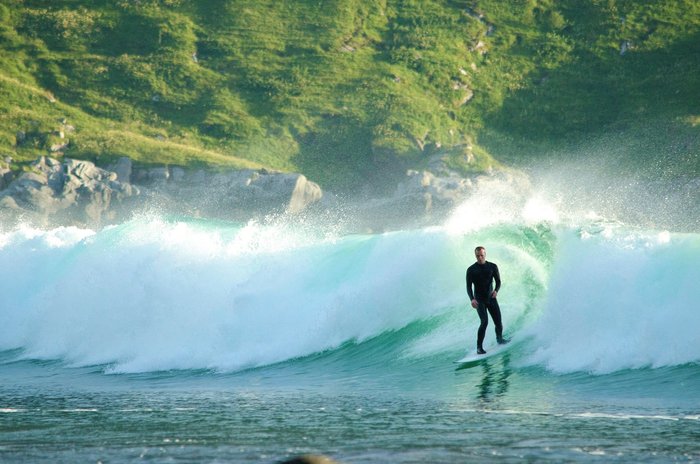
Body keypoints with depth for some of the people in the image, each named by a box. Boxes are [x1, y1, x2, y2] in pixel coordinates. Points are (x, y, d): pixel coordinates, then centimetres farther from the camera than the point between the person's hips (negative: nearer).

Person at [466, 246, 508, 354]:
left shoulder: (493, 267, 3)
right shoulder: (471, 270, -3)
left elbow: (498, 281, 3)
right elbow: (469, 286, -6)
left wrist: (496, 290, -19)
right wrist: (472, 299, -23)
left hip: (491, 297, 3)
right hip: (479, 300, -3)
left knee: (498, 322, 1)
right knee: (484, 322, -19)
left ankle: (499, 339, 31)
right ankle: (479, 347, -15)